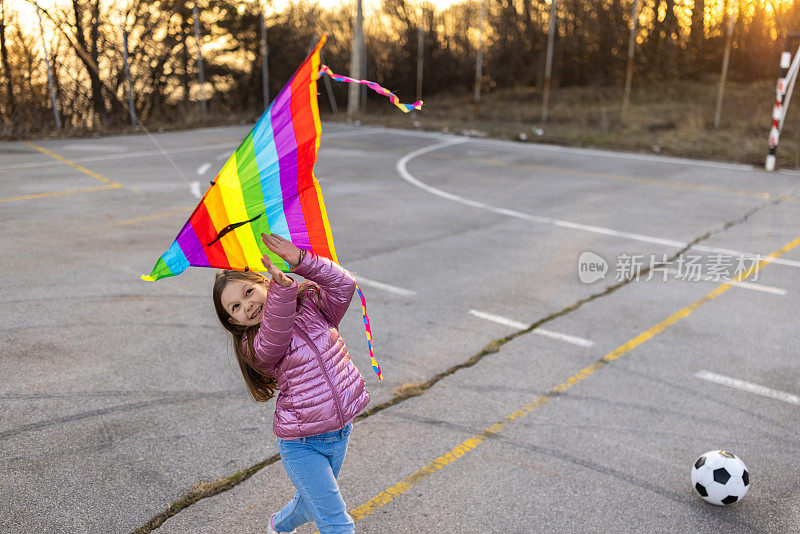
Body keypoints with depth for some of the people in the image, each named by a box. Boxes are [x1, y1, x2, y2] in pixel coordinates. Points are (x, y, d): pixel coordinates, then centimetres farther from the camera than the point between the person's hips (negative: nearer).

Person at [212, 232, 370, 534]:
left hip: (340, 433, 5)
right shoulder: (255, 346, -14)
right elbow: (274, 340, -37)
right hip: (301, 447, -4)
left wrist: (301, 261, -31)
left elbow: (343, 284, -18)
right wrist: (282, 287, -53)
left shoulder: (314, 306, -1)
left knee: (312, 503, 26)